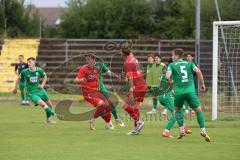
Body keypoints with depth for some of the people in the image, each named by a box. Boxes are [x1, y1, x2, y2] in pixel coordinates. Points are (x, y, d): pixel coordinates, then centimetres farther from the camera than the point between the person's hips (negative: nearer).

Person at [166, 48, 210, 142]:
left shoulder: (172, 65, 9)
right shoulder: (189, 64, 14)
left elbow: (167, 76, -6)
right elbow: (198, 71, -2)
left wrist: (172, 86, 8)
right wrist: (202, 84, 3)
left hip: (179, 91, -1)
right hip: (190, 90, 1)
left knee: (178, 110, 22)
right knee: (198, 110, 9)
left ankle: (181, 130, 12)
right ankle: (203, 130, -2)